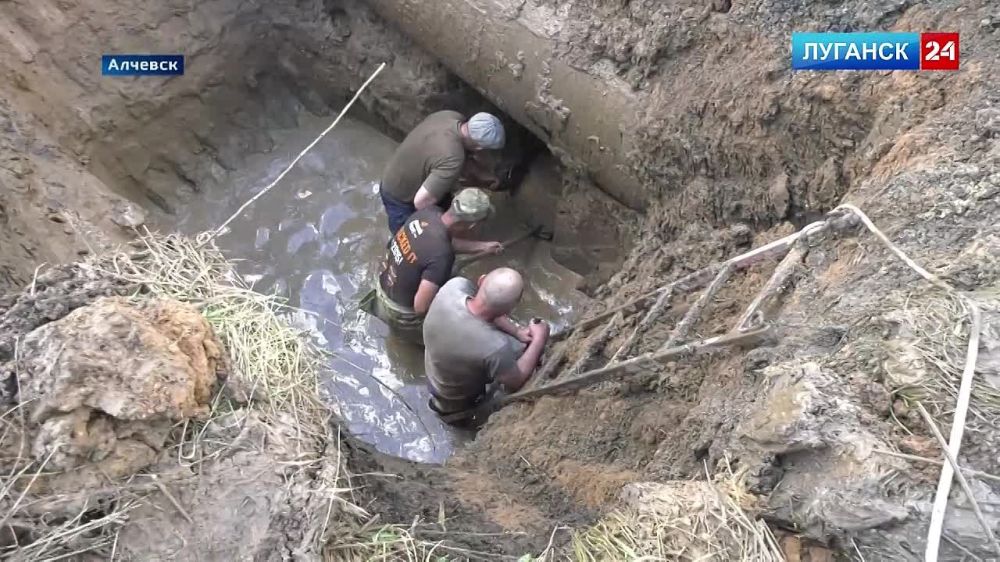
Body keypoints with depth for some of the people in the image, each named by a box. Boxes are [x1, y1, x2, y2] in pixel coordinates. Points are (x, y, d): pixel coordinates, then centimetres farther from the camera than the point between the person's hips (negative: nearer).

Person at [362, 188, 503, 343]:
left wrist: (482, 246, 9)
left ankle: (379, 301, 27)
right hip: (402, 314, -7)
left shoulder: (429, 211, -15)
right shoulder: (441, 256, -38)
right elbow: (421, 307, -32)